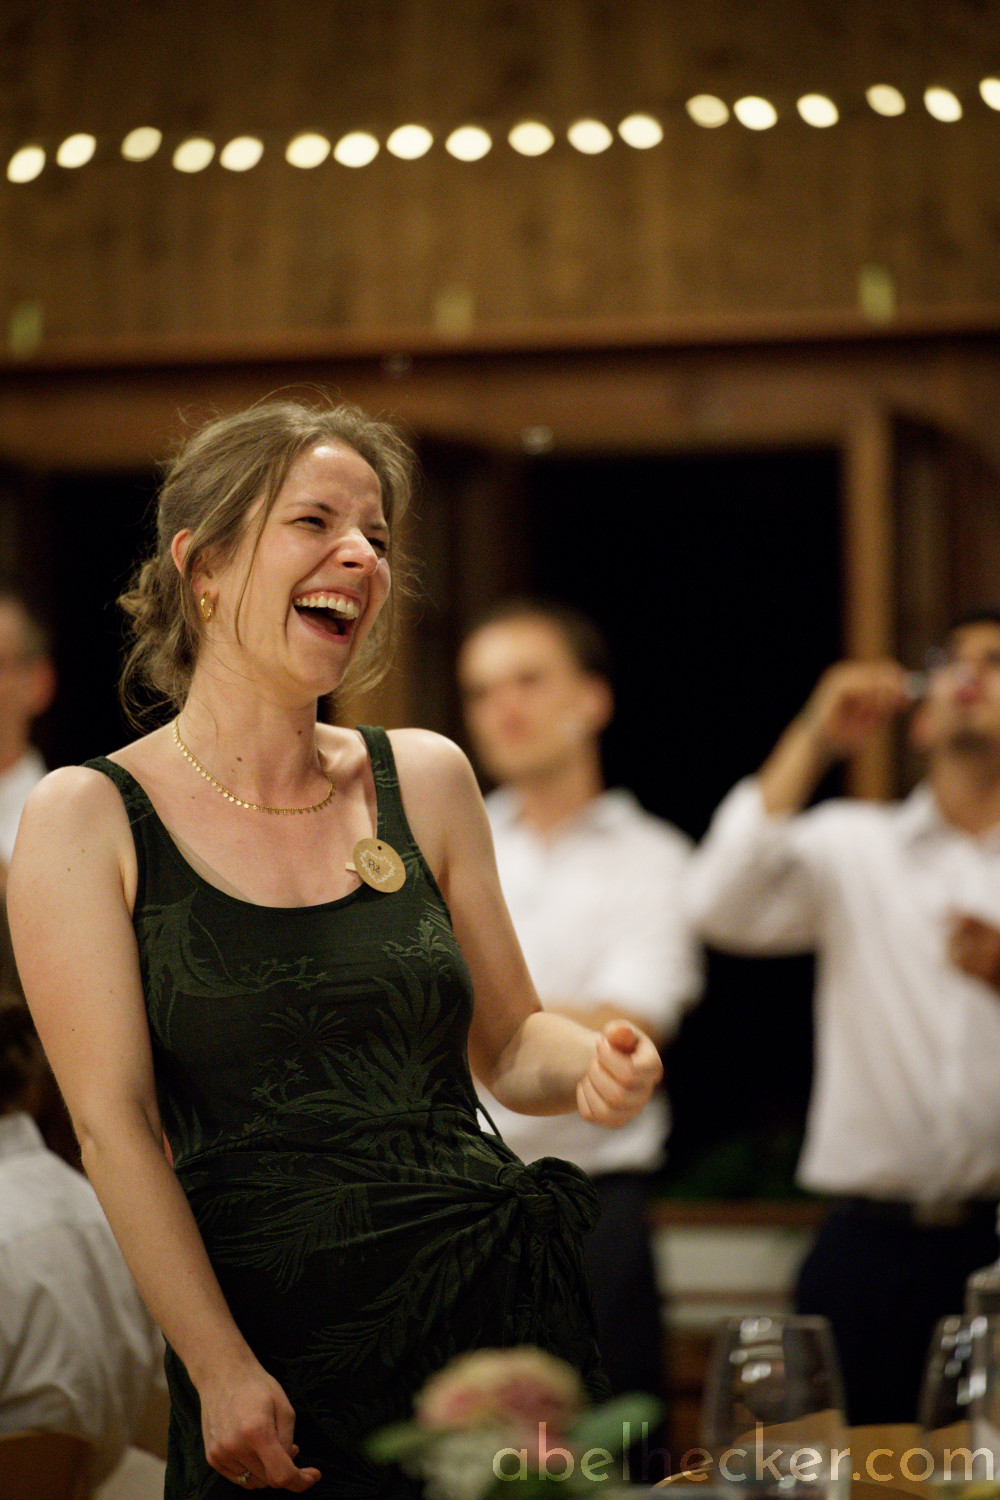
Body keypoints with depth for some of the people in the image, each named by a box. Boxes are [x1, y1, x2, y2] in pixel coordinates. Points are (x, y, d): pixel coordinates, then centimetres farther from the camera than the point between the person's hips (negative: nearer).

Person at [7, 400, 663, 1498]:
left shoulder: (424, 779, 9)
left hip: (501, 1310, 3)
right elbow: (114, 1122, -7)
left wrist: (589, 1067, -7)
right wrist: (222, 1370, -15)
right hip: (274, 1339, -3)